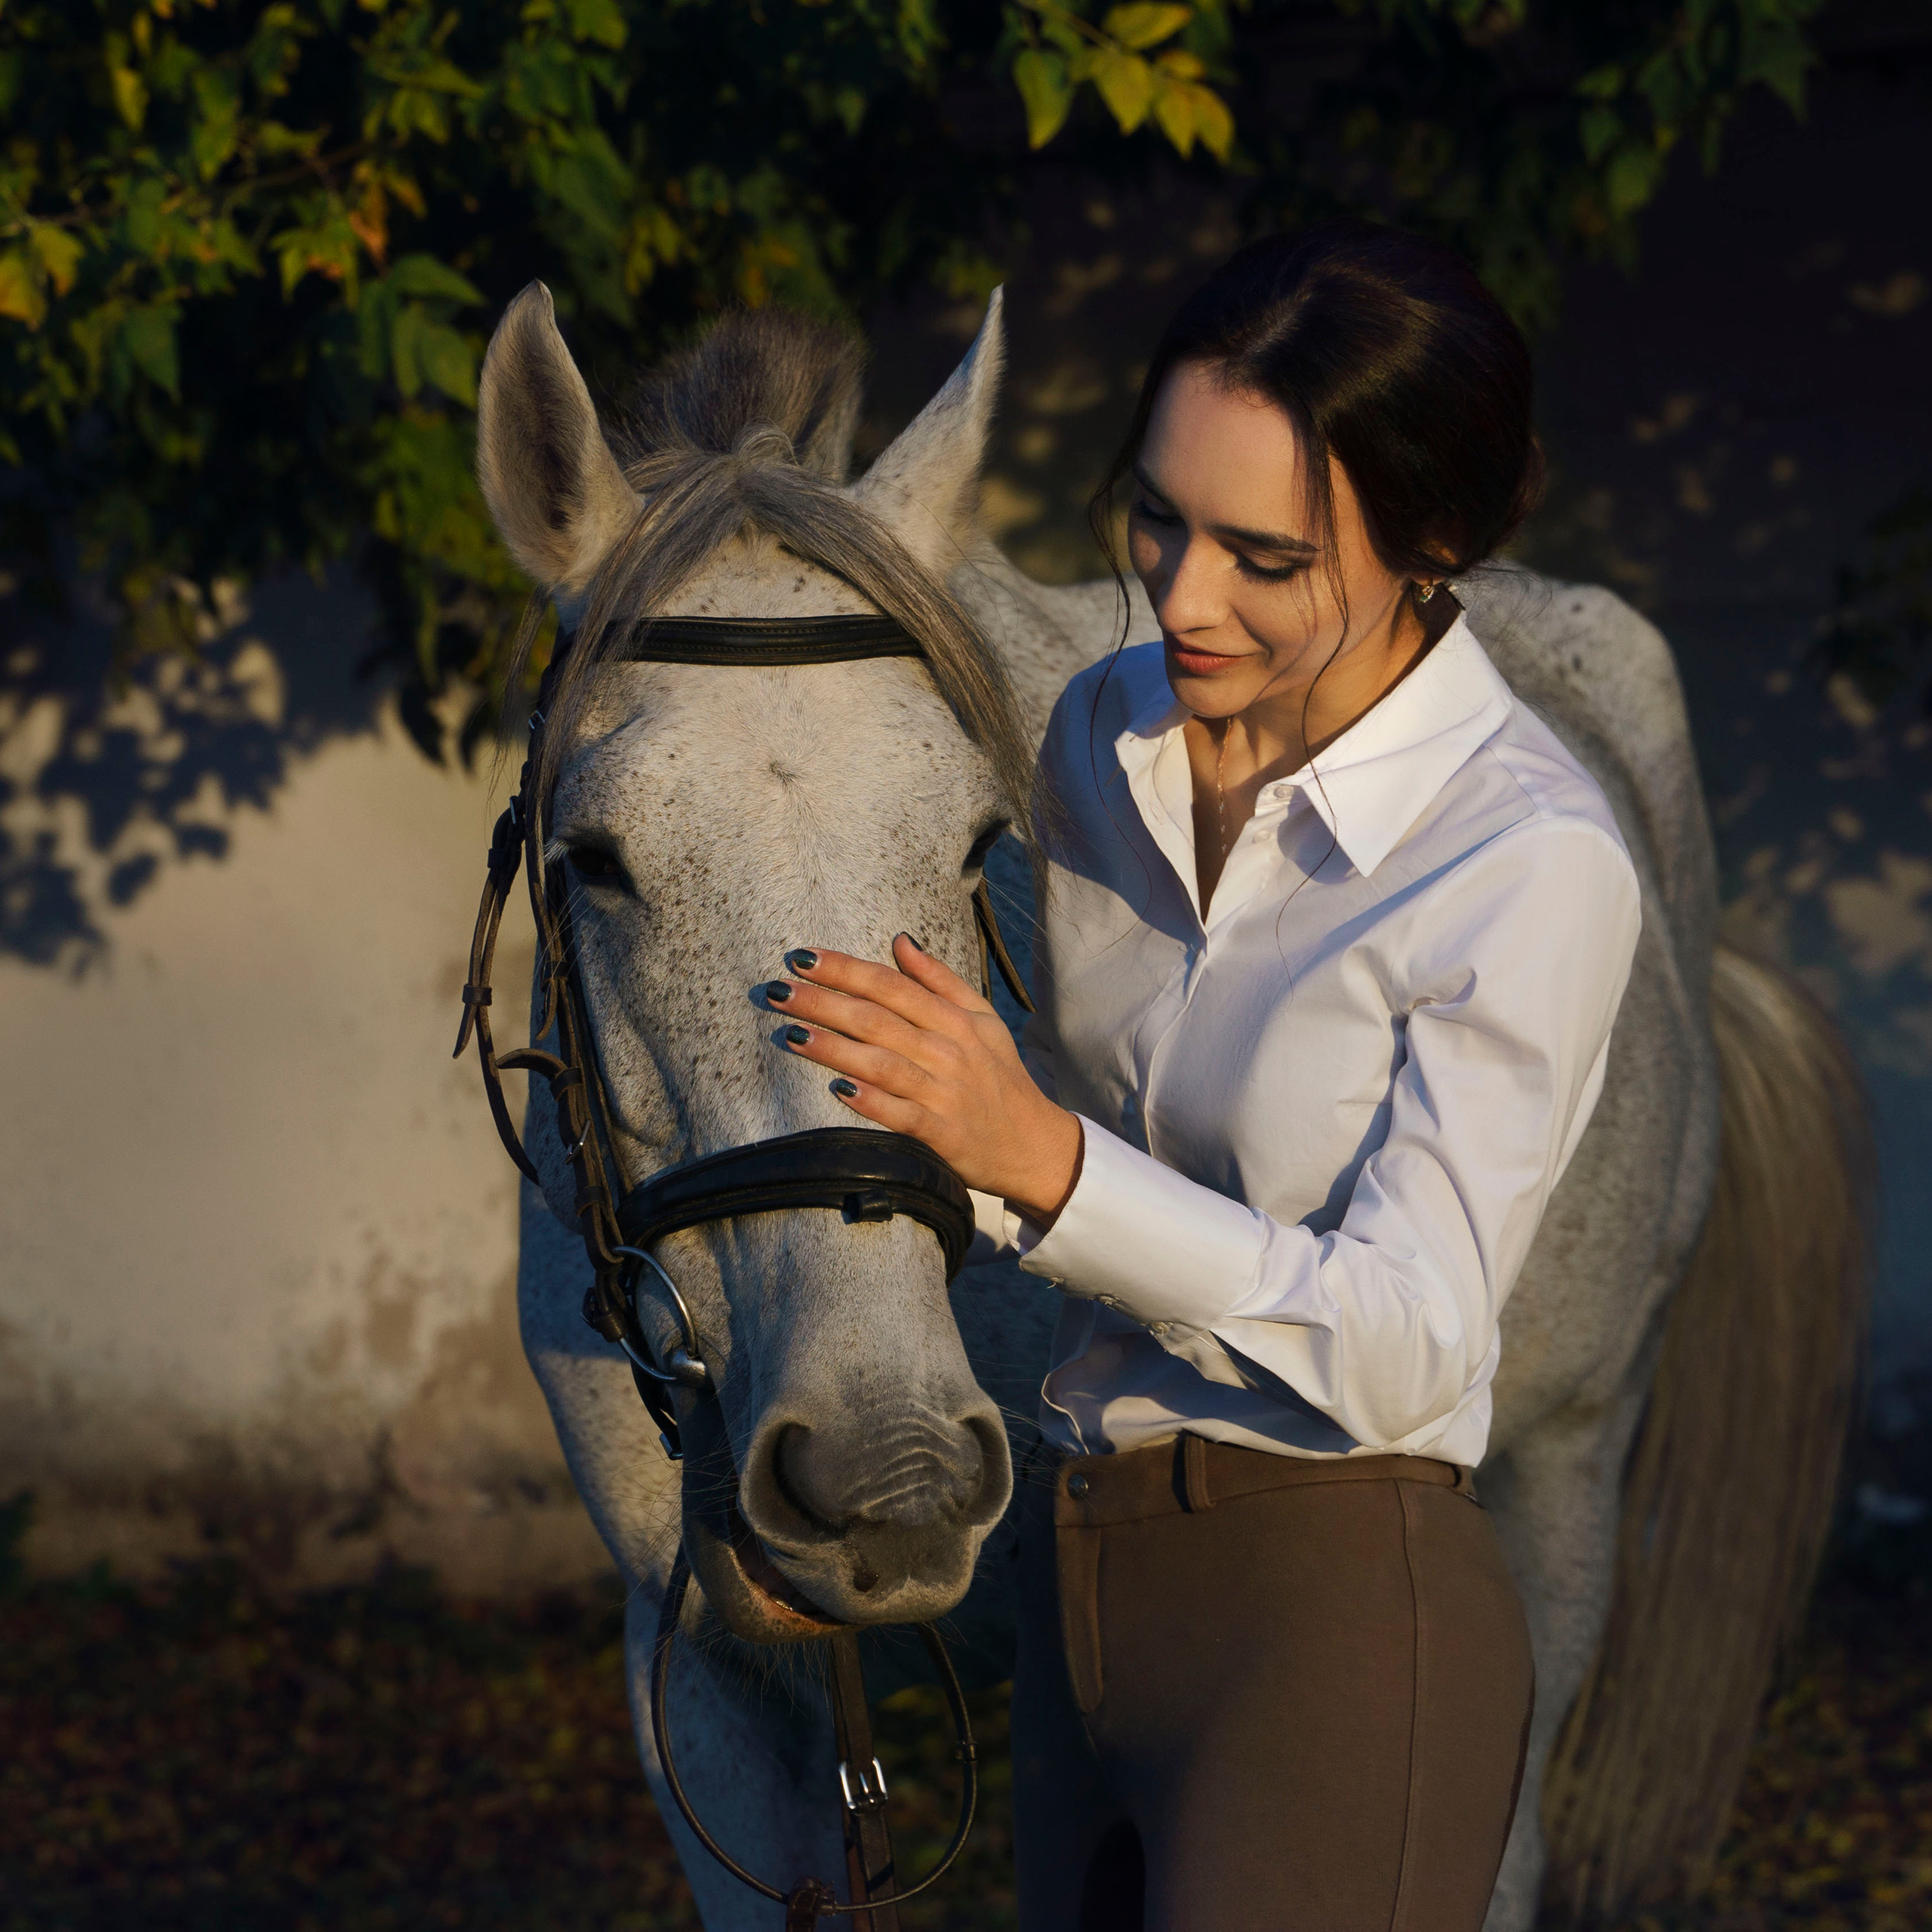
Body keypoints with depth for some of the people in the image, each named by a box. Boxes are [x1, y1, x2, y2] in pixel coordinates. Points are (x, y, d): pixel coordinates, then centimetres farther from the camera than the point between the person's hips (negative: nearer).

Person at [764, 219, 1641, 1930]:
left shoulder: (1534, 863, -16)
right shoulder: (1105, 738, 4)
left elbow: (1402, 1342, -21)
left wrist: (1039, 1153, -29)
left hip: (1339, 1622, -7)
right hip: (1082, 1588, 7)